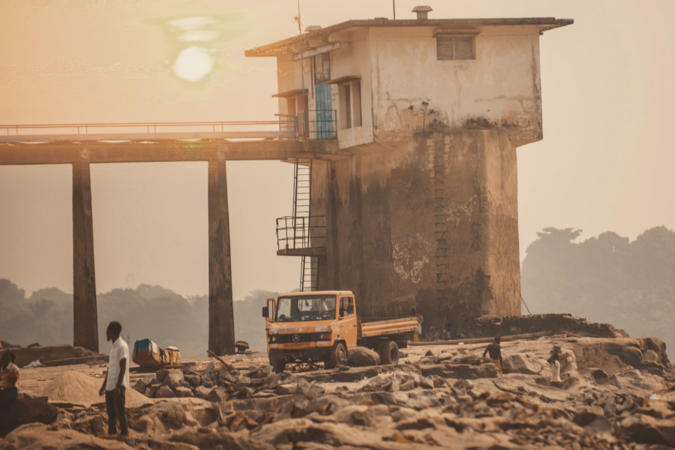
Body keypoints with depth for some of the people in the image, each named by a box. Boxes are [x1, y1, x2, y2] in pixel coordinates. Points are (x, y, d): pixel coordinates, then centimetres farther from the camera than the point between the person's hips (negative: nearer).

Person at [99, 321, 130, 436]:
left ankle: (124, 433, -5)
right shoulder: (113, 346, 17)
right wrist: (104, 385, 22)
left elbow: (123, 368, -17)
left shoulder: (122, 346, -12)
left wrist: (118, 386, -22)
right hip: (110, 386, 9)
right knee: (111, 412, 9)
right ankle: (111, 433, 13)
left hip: (118, 386, -9)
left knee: (119, 411, -8)